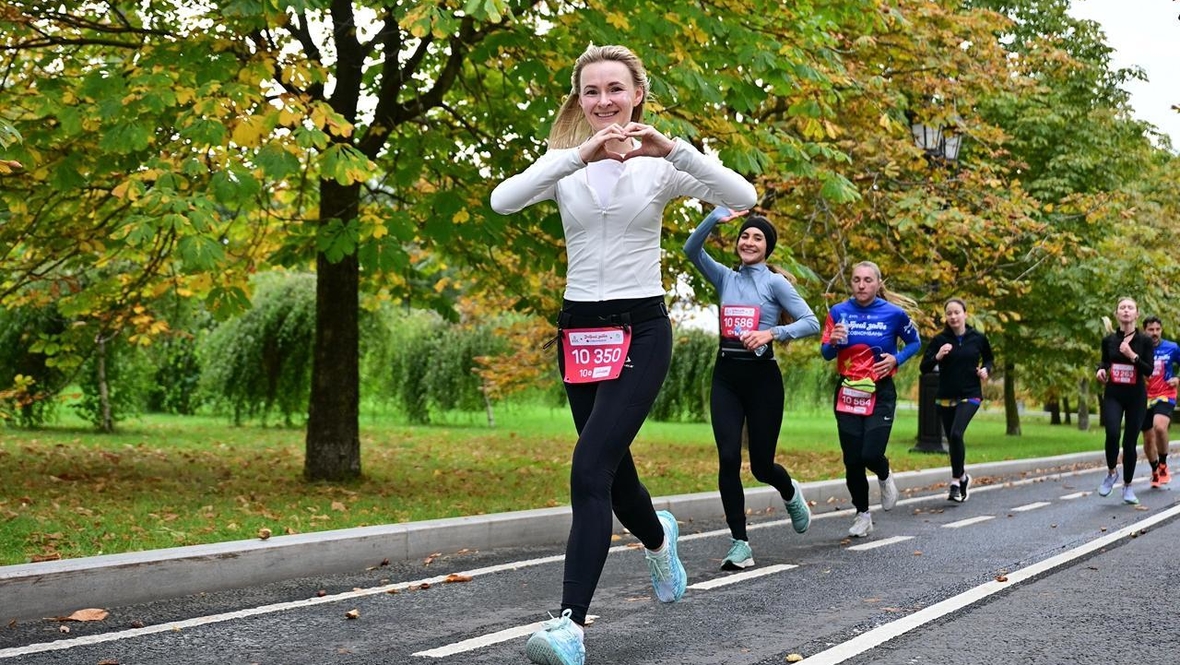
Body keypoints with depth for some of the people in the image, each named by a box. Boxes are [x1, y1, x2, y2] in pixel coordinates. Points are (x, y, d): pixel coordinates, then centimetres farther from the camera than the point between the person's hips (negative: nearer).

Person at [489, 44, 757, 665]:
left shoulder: (660, 166, -2)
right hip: (579, 330, 4)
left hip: (641, 329, -4)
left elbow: (743, 198, -16)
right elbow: (502, 200, -17)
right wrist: (580, 154, -27)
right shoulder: (564, 165, 3)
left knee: (590, 470, -18)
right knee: (613, 470, 15)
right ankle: (658, 537, 49)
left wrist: (674, 148, -26)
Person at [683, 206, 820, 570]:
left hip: (762, 377, -3)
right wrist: (717, 216, -16)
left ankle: (791, 494, 41)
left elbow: (811, 322, -8)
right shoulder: (725, 277, 9)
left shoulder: (775, 282, 0)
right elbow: (691, 249, -4)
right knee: (728, 459, -10)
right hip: (726, 377, 3)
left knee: (762, 465, 4)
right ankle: (740, 544, -2)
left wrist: (772, 333, -23)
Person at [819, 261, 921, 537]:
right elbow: (826, 354, 0)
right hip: (848, 392, 2)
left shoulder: (894, 313, -6)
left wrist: (896, 359, -8)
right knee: (852, 460, 2)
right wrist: (833, 341, -21)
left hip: (880, 393, -2)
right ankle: (862, 515, 22)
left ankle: (884, 477, 23)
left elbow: (914, 342, 9)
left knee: (871, 454, -15)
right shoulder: (838, 312, -3)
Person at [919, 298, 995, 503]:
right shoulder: (940, 340, -2)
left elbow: (989, 359, 18)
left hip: (970, 396, -2)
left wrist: (986, 369, -3)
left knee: (956, 434, -23)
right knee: (952, 440, 10)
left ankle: (956, 481, -12)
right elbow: (924, 368, -3)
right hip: (946, 397, 2)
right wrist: (937, 357, -21)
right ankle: (962, 477, 34)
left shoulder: (978, 338, -1)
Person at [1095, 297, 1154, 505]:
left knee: (1130, 442, 2)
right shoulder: (1108, 340, 2)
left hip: (1136, 397, -1)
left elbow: (1149, 370, -11)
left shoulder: (1144, 341, -4)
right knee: (1112, 434, -22)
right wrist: (1101, 369, -4)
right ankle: (1111, 473, 3)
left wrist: (1132, 355, -23)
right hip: (1113, 395, 1)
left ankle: (1127, 486, 19)